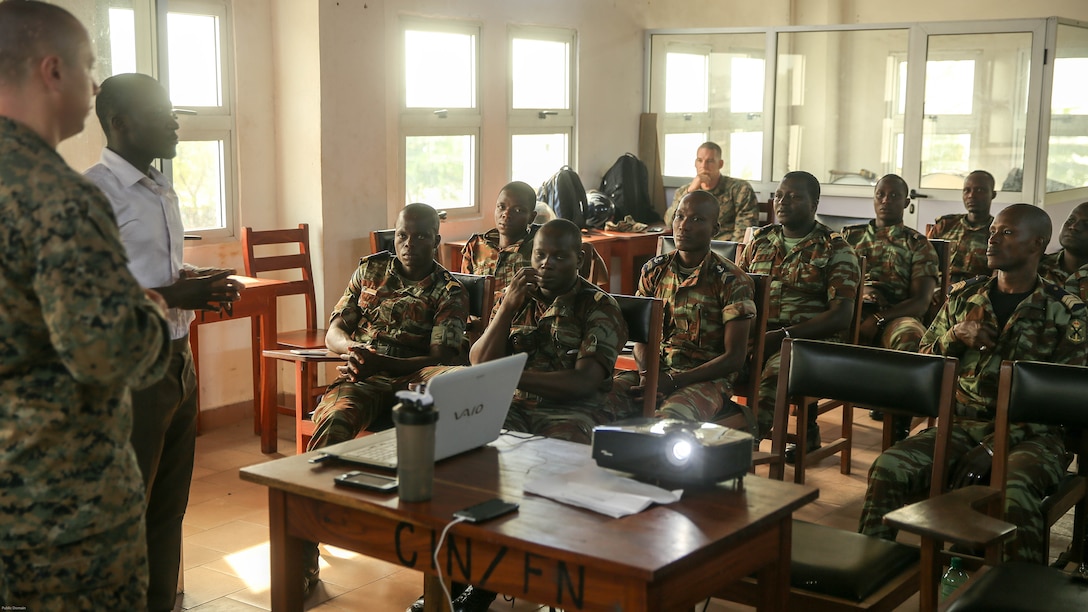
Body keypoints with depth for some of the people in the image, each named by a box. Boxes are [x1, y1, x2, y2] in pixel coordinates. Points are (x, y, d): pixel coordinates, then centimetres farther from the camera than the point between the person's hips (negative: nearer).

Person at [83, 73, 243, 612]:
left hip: (176, 362, 9)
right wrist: (175, 296, -23)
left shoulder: (162, 190, 15)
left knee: (169, 507, 17)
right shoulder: (95, 190, -15)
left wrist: (200, 286, 6)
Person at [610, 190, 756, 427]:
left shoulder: (732, 281, -5)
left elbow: (735, 358, -8)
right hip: (657, 371, 5)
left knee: (666, 419, -37)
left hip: (706, 379, -4)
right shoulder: (653, 271, 9)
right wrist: (648, 373, -10)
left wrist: (674, 381, -17)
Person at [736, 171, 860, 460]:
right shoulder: (760, 241, 18)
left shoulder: (836, 250, 2)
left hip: (812, 338, -4)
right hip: (757, 333, 5)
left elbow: (840, 316, -8)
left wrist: (783, 335, -19)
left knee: (776, 369, -37)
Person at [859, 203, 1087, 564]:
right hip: (962, 424, 4)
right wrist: (954, 337, -7)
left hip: (1029, 435, -3)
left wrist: (998, 443, -17)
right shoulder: (963, 295, 12)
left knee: (1015, 493, -36)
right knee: (889, 468, -23)